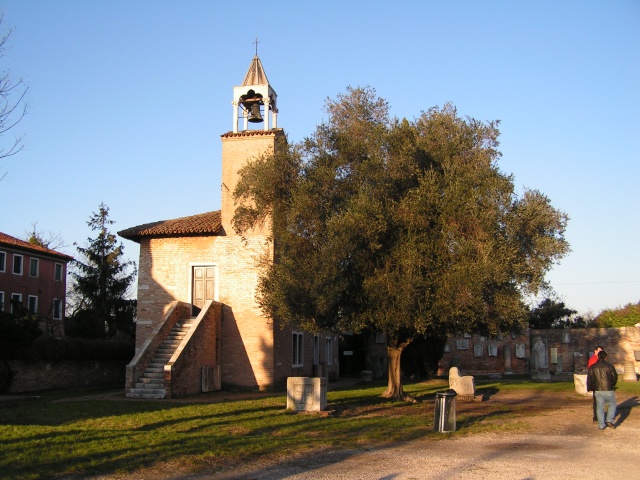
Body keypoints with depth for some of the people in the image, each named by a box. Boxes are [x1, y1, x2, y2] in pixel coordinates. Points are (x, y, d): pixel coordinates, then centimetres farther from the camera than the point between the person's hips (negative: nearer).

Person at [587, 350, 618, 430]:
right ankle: (609, 421, 4)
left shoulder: (593, 367, 2)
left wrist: (589, 389, 17)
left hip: (597, 390, 2)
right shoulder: (609, 366, -5)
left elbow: (589, 379, 4)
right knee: (612, 405, 16)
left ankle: (601, 425, 8)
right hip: (608, 390, -2)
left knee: (599, 407, 8)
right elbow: (615, 377, 4)